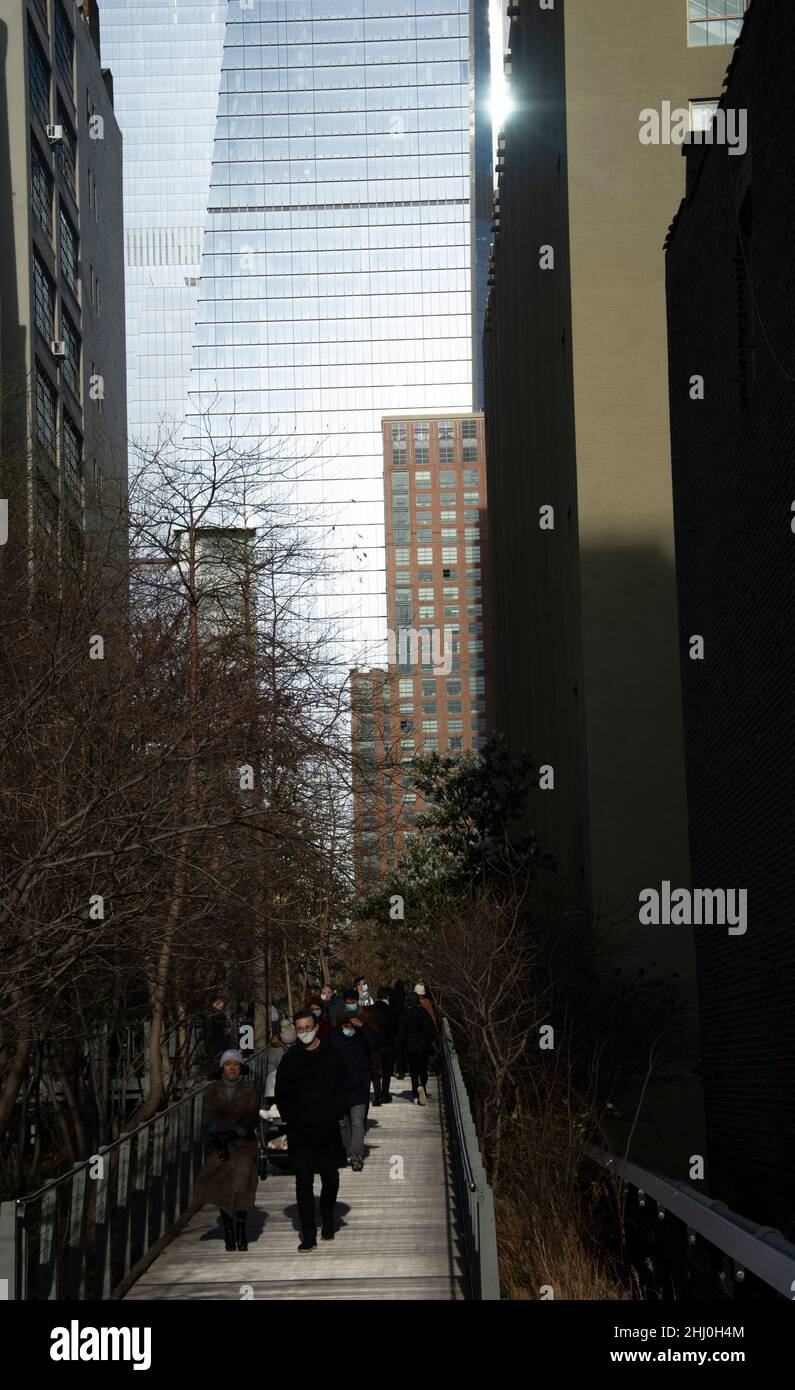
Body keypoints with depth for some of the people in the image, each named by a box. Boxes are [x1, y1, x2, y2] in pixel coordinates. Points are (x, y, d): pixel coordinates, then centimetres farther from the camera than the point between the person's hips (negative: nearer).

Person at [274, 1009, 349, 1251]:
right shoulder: (290, 1059, 5)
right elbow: (281, 1095, 8)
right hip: (299, 1131, 0)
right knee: (303, 1182, -4)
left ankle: (327, 1219, 33)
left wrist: (333, 1118, -7)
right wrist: (292, 1121, -3)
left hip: (327, 1131, 0)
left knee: (331, 1179, 7)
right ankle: (308, 1236, -3)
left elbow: (343, 1091, 4)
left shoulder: (332, 1056, 3)